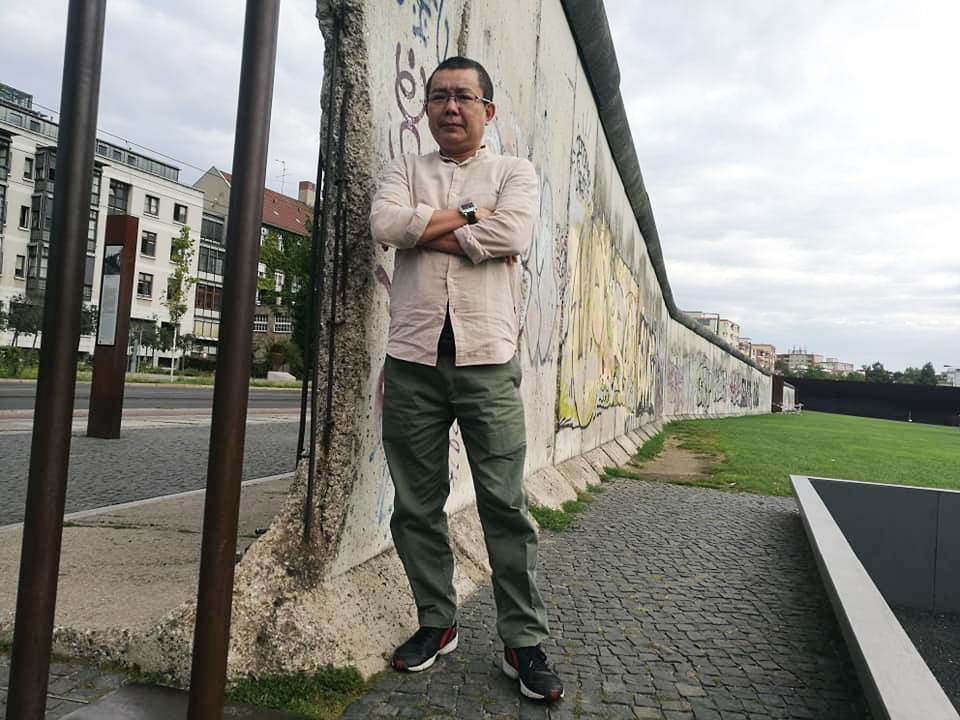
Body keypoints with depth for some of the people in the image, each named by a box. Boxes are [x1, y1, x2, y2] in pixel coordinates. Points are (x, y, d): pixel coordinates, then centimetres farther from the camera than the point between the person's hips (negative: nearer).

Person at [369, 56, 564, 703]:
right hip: (413, 358, 3)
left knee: (506, 505, -2)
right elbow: (385, 224, -5)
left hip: (488, 360, -2)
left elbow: (512, 235, -10)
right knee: (417, 504, 8)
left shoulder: (515, 172, 12)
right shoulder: (406, 169, 17)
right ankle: (437, 624, 25)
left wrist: (426, 230, -4)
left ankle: (524, 642, 11)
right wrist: (468, 214, -5)